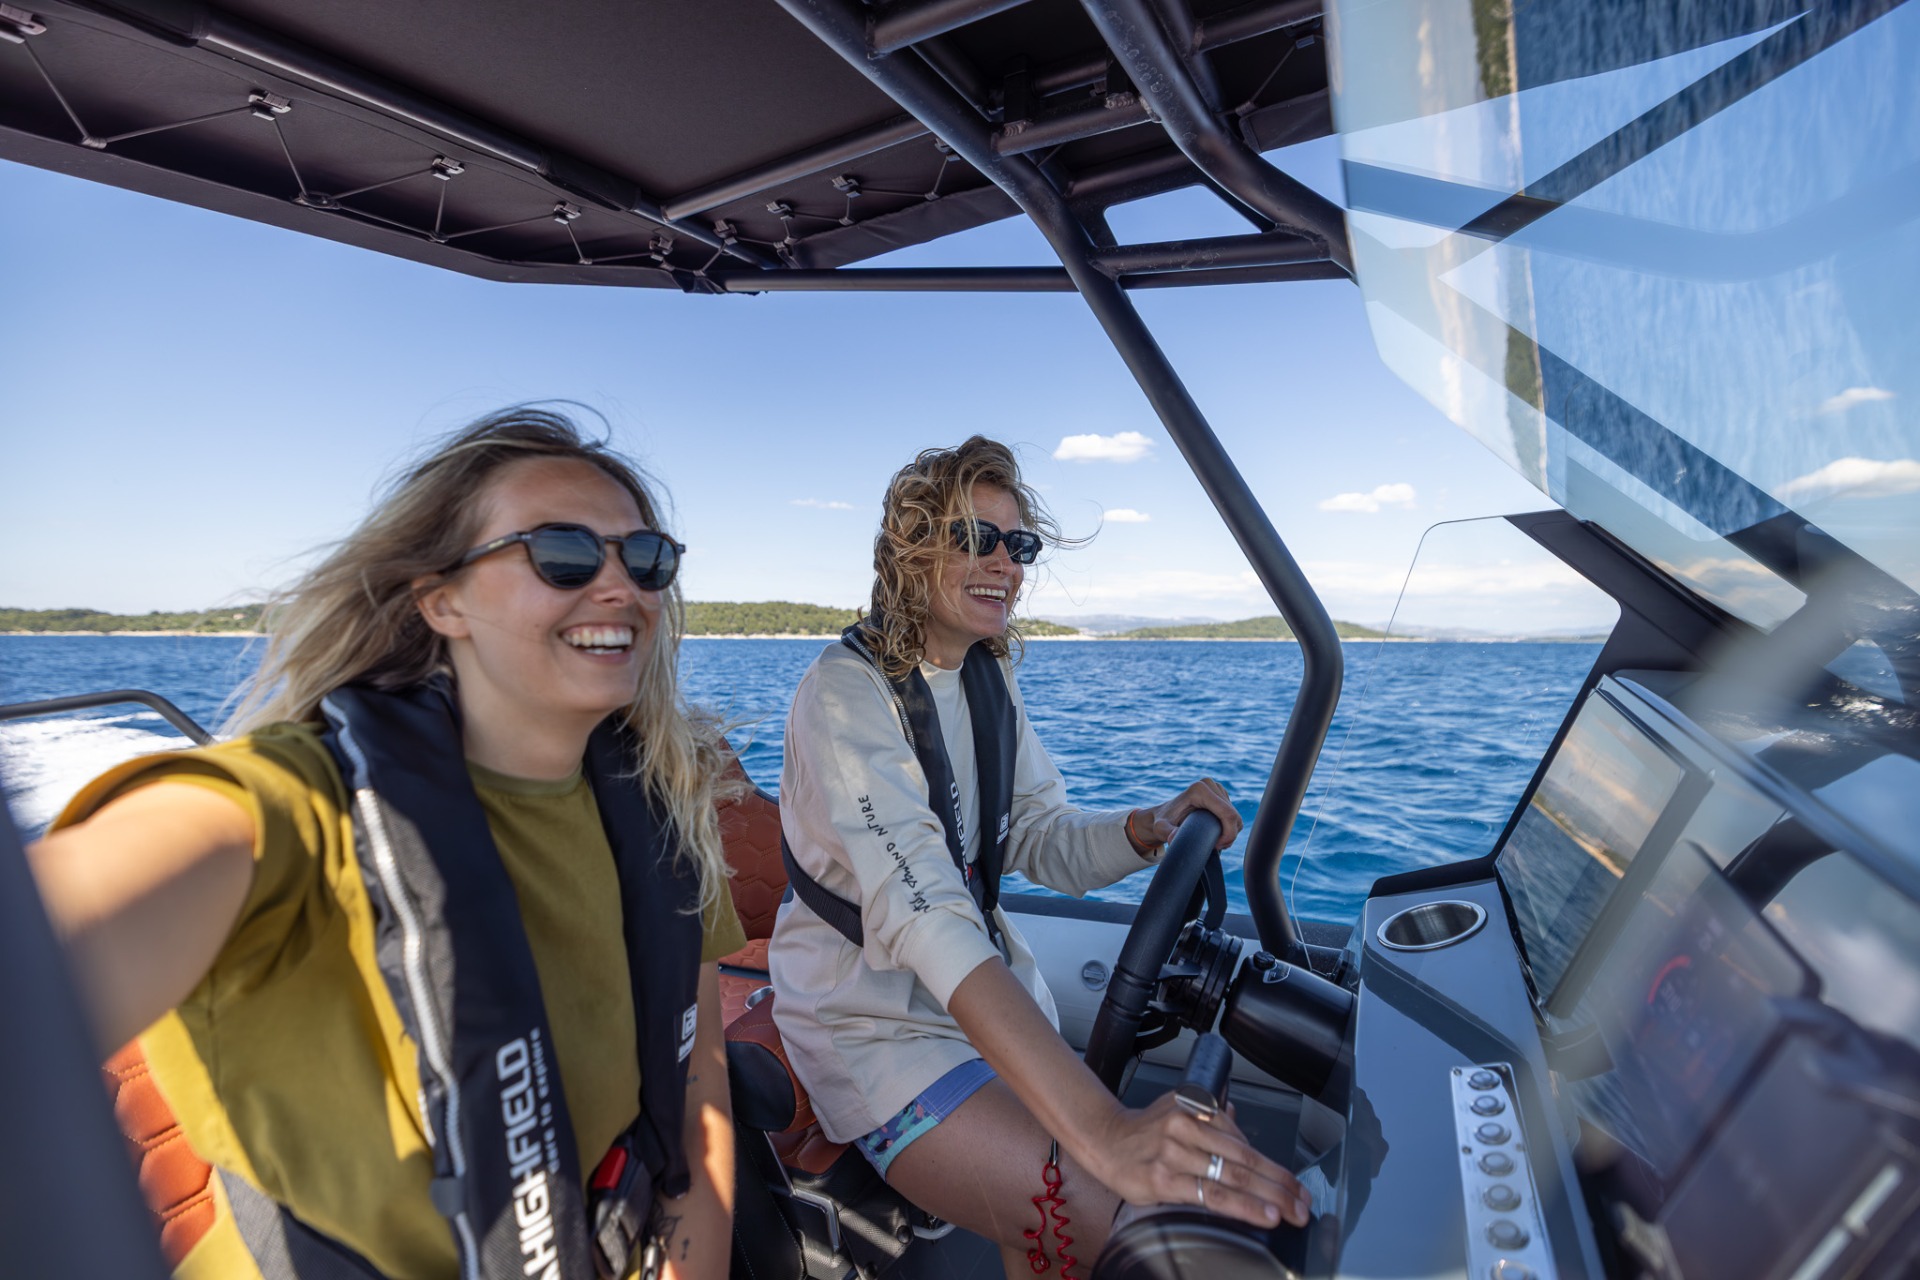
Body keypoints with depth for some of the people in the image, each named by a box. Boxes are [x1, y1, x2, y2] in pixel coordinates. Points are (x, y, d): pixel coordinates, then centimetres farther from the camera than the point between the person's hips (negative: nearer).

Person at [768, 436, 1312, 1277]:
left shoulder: (990, 679, 1)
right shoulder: (848, 693, -23)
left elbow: (1043, 839, 2)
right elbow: (917, 903, -36)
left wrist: (1149, 829, -20)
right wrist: (1101, 1128, -45)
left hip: (993, 993, 6)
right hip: (870, 1020, -6)